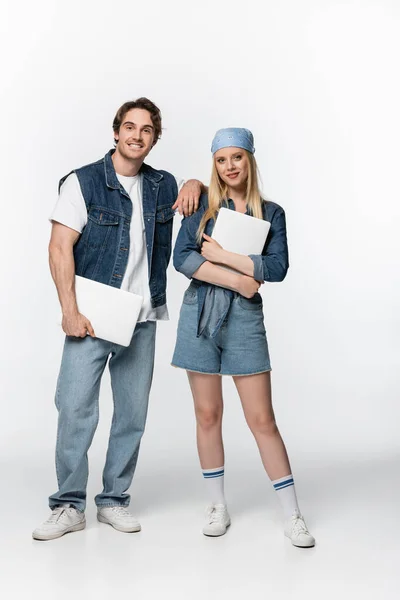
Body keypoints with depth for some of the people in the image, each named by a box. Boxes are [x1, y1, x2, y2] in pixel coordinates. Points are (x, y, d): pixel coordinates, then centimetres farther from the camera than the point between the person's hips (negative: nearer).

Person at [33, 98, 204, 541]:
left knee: (132, 413, 7)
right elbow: (60, 248, -7)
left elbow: (196, 185, 29)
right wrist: (70, 311, -15)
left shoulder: (162, 186, 9)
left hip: (141, 321, 4)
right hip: (91, 318, -4)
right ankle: (69, 506, 9)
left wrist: (194, 185, 3)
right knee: (75, 408, -5)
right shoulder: (83, 182, -3)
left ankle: (114, 500, 20)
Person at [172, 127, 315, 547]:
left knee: (262, 419, -1)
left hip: (244, 319, -1)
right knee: (207, 415, 7)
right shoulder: (202, 205, 5)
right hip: (200, 315, 1)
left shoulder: (271, 213, 6)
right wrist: (237, 278, -13)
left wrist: (222, 255, -13)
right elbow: (182, 258, -7)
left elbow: (277, 268, -8)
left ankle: (292, 516, 9)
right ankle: (217, 506, 23)